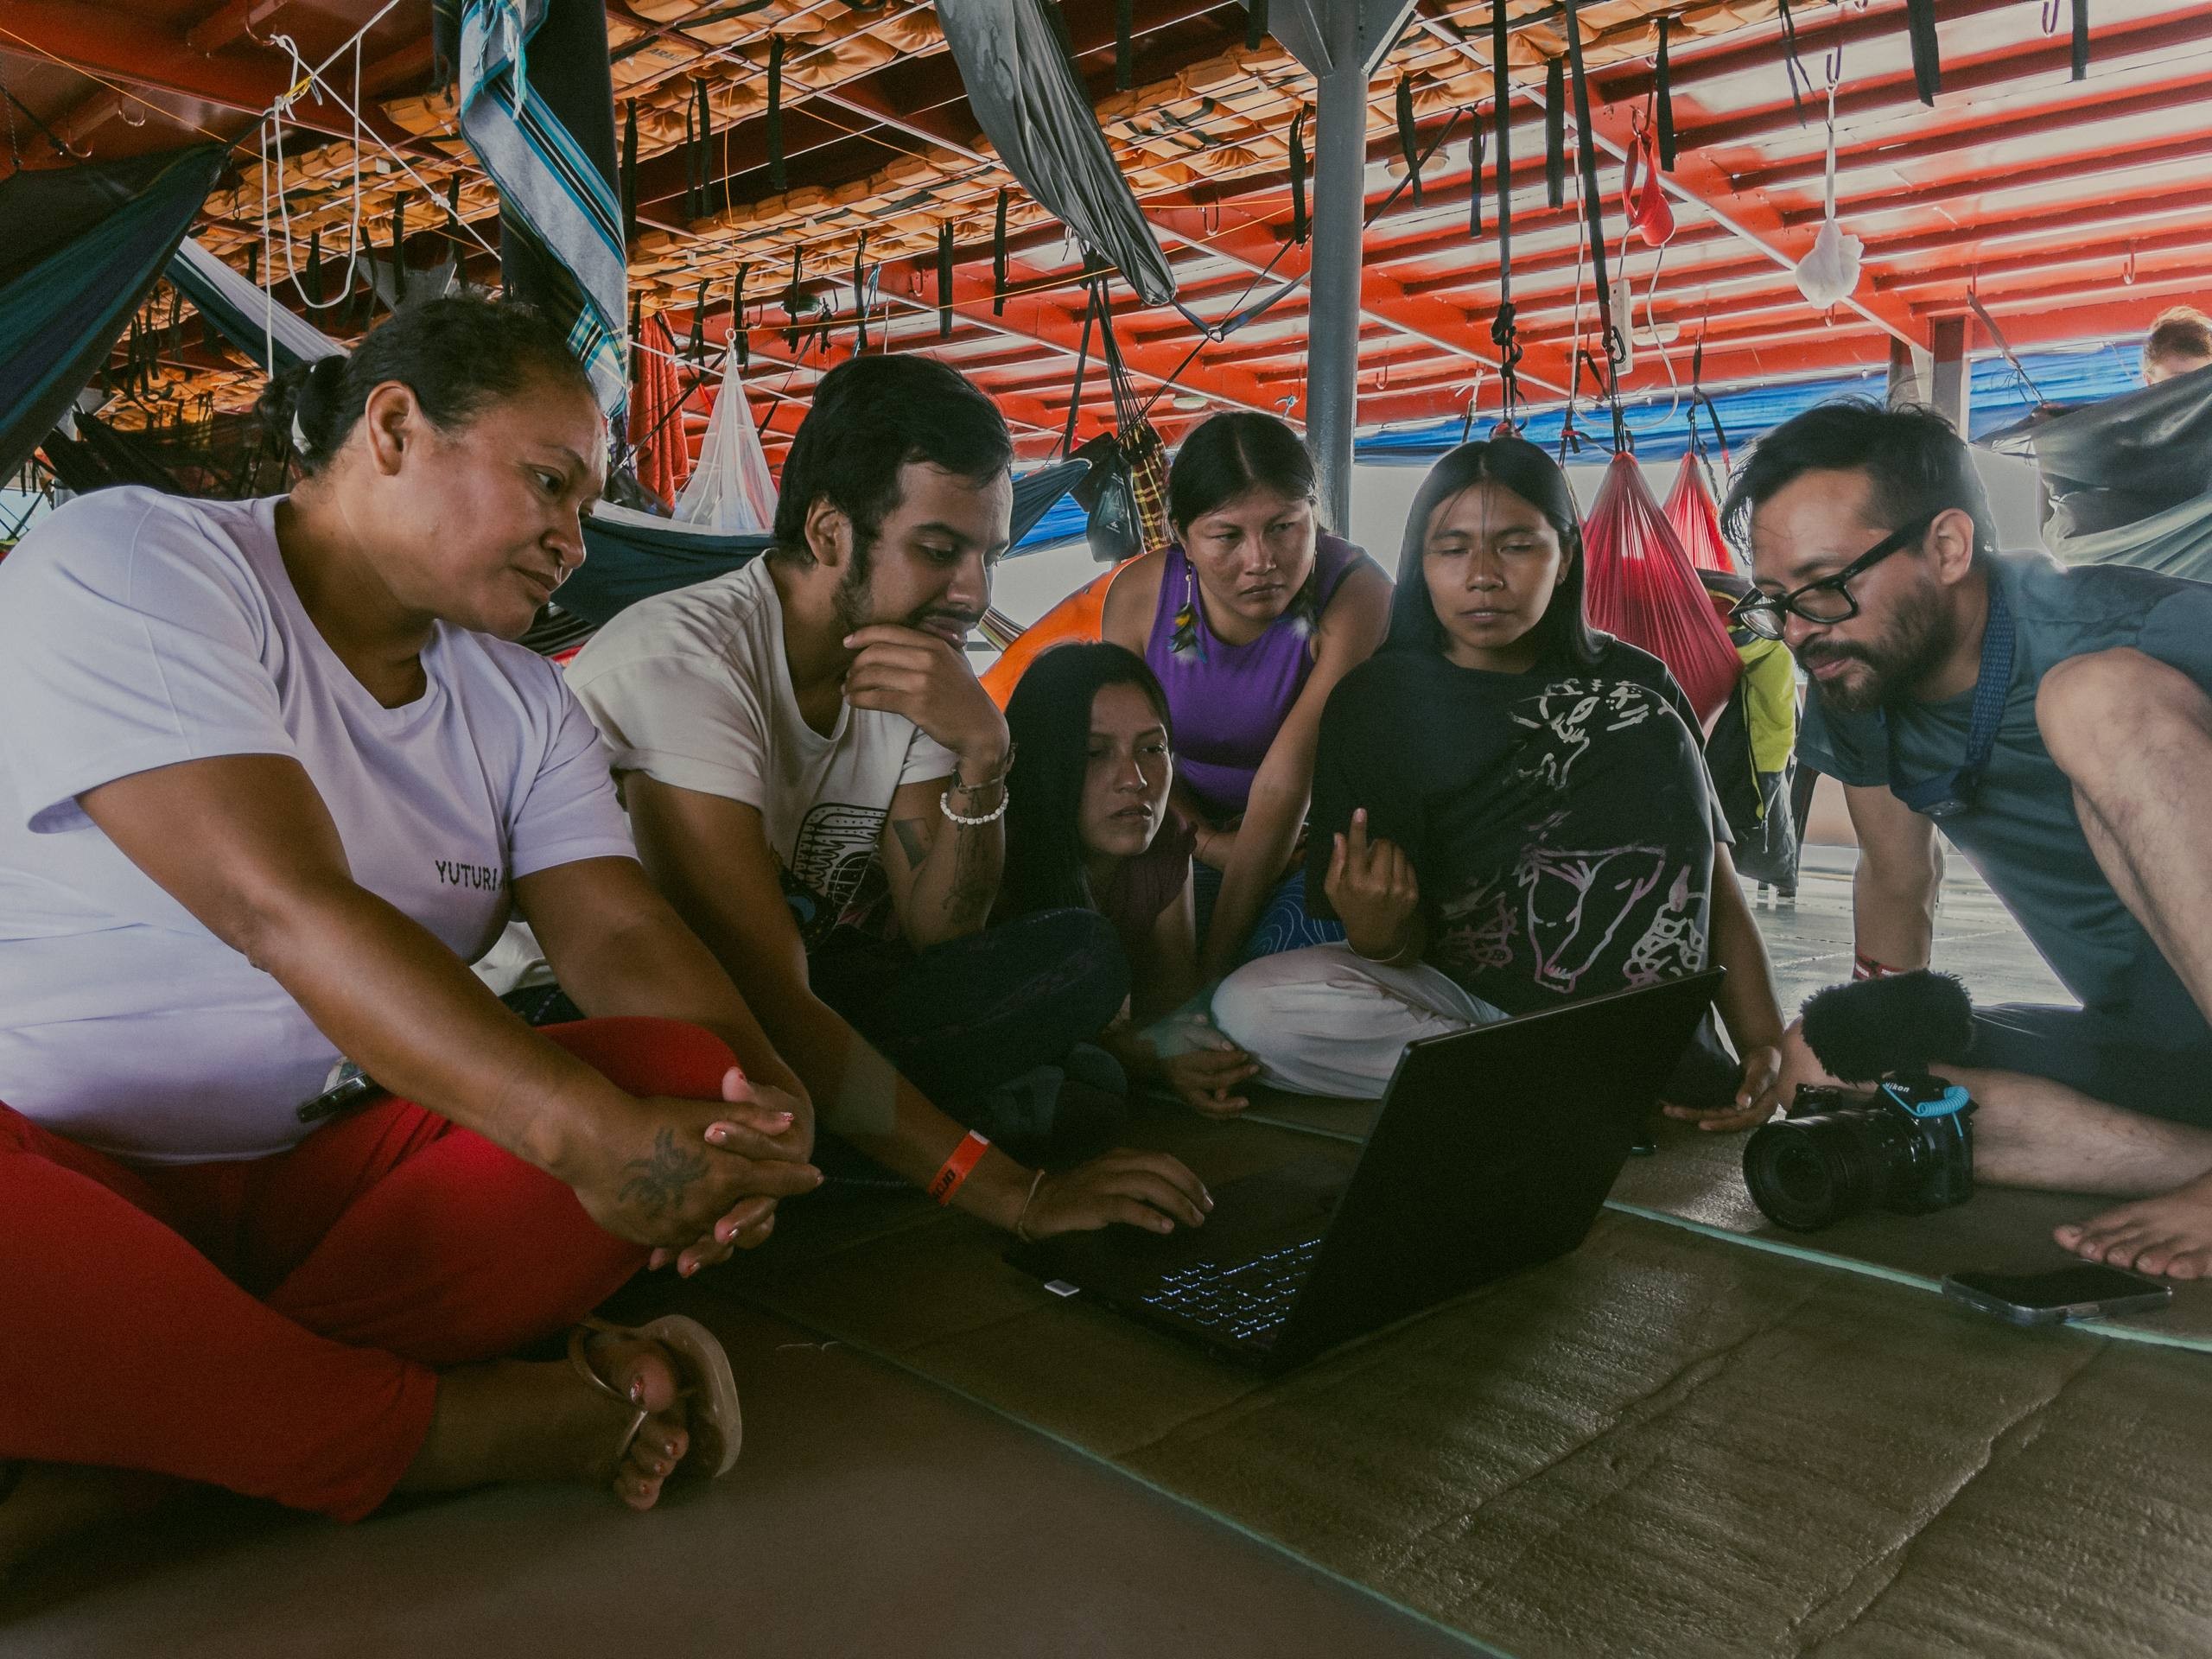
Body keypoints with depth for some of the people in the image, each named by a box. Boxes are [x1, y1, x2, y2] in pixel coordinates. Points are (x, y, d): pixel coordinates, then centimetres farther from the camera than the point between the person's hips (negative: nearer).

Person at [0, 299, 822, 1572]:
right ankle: (447, 1423, -13)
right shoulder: (126, 565, -10)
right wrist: (587, 1130, -33)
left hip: (311, 1193, 7)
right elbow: (283, 910, -24)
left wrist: (760, 1102, -25)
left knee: (684, 1070, -20)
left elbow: (623, 934, -4)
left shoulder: (522, 706, 9)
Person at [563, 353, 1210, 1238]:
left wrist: (981, 757, -23)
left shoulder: (918, 669, -2)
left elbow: (939, 940, -5)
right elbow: (765, 995, -31)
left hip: (805, 999, 7)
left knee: (1079, 957, -15)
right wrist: (1015, 1195, -34)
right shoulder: (684, 656, -24)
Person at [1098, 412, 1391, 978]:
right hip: (1191, 840, 3)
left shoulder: (1357, 594, -24)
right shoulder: (1139, 596, -12)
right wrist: (1211, 844, -20)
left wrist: (1215, 964, -27)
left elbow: (1285, 784, -28)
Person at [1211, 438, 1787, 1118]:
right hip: (1456, 995, 1)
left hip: (1628, 987, 0)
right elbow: (1410, 944, -3)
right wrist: (1376, 935, -28)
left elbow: (1715, 878, 2)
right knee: (1251, 1005, -28)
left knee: (1647, 729, -14)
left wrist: (1766, 1043, -14)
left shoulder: (1632, 686, 4)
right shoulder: (1376, 703, -1)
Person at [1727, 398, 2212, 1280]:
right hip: (2136, 1038, 6)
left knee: (2097, 695, -26)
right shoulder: (1853, 693, 0)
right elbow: (1896, 877, 14)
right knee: (1817, 1058, -12)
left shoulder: (2135, 630, -20)